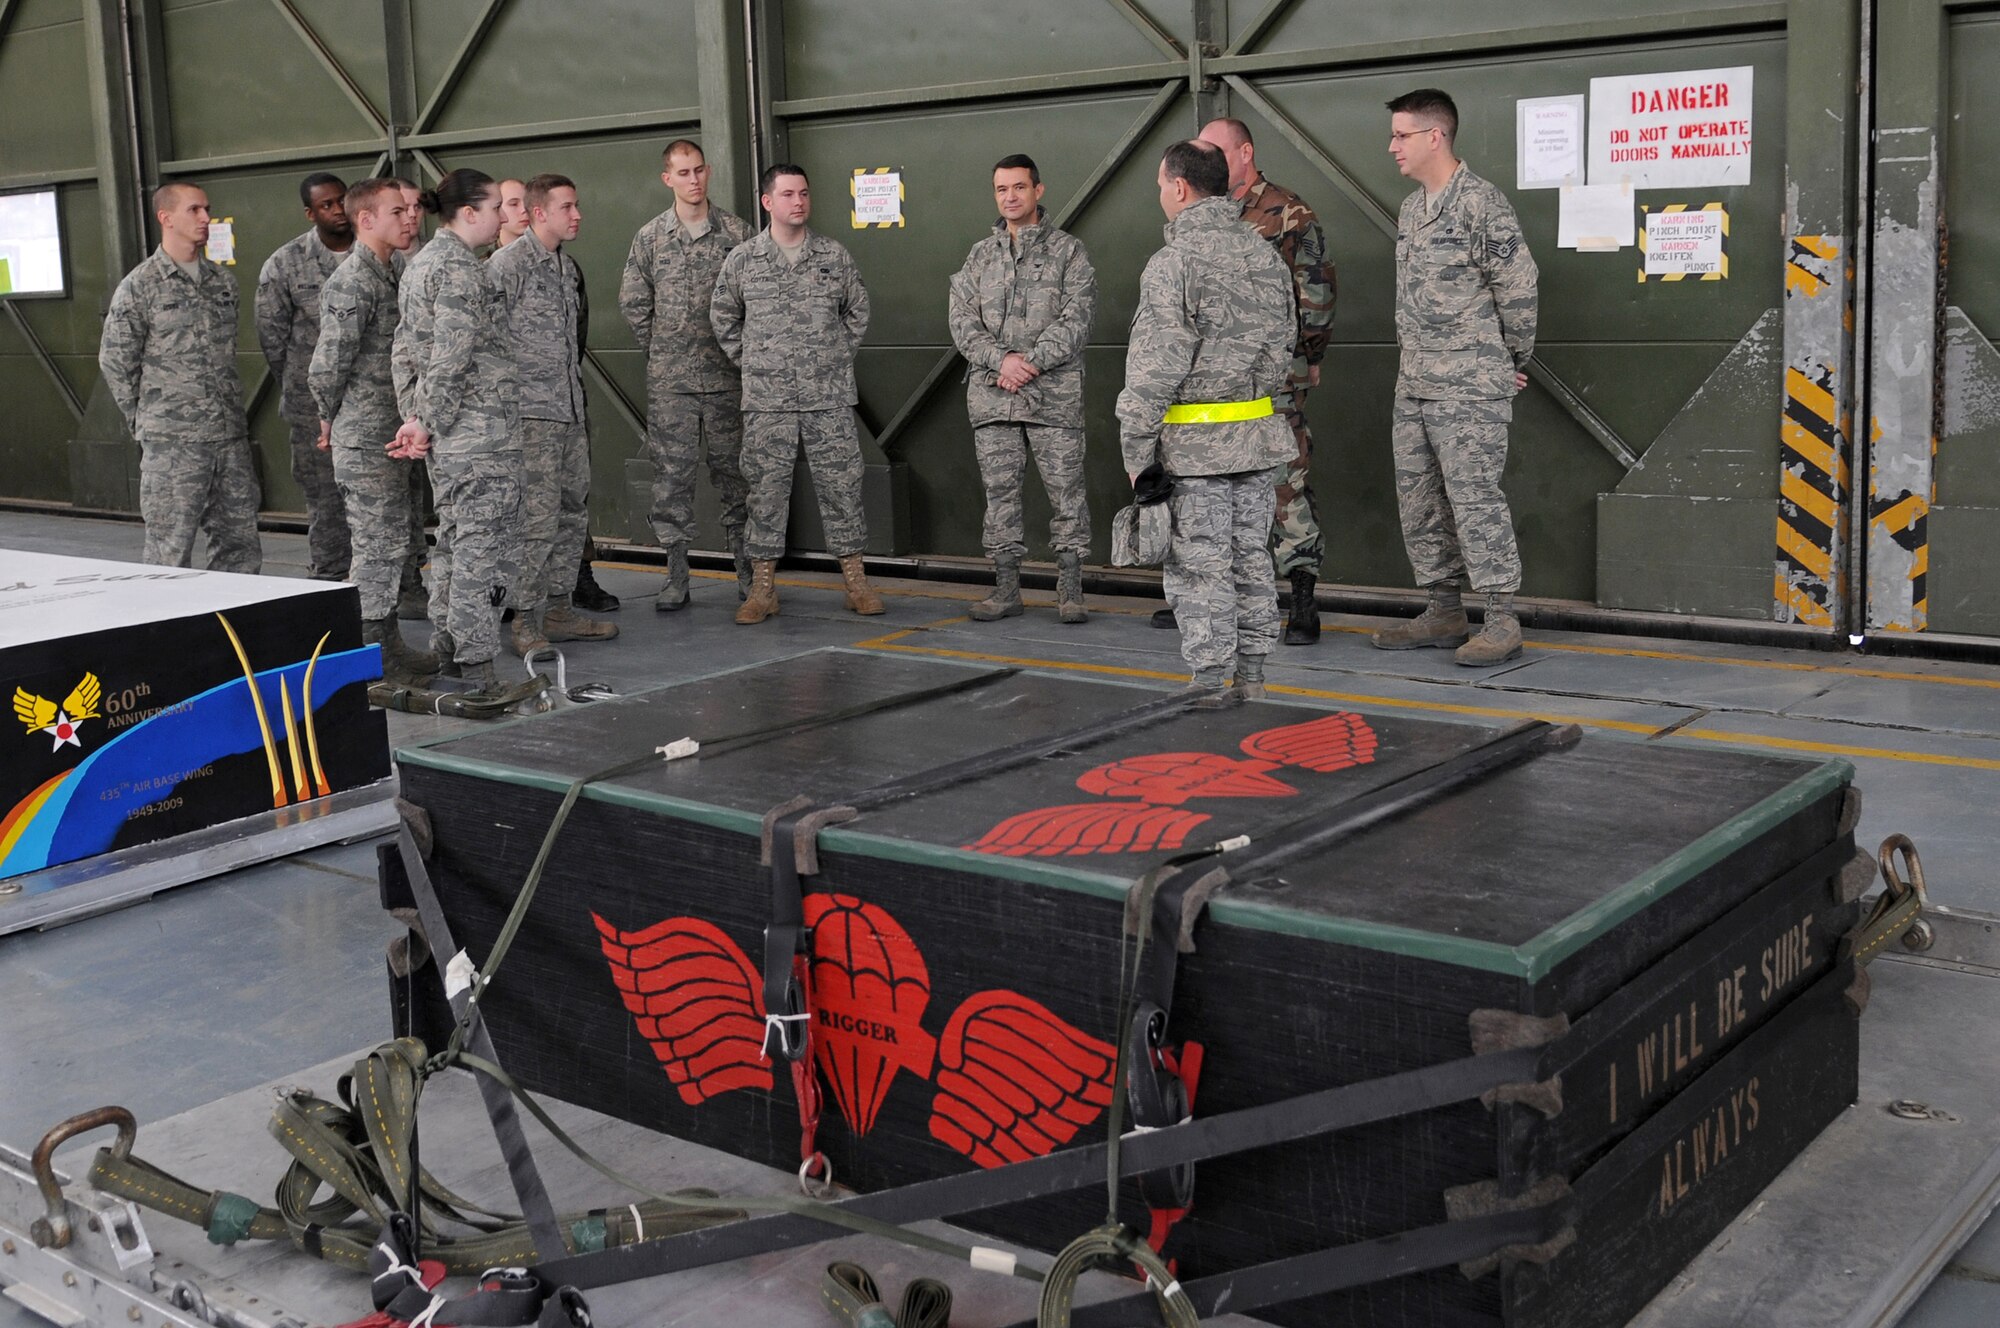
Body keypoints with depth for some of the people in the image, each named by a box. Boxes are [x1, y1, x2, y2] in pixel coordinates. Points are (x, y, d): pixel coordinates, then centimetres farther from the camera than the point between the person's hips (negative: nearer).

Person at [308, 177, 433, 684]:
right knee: (376, 546, -5)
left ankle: (388, 643, 24)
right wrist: (330, 418, -5)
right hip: (364, 438, -9)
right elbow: (327, 364, -20)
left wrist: (408, 422, 16)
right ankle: (370, 659, 3)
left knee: (392, 542, 15)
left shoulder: (392, 273, 14)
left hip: (392, 434, 9)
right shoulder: (351, 281, -16)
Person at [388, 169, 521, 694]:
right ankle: (477, 665, -5)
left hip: (444, 430, 10)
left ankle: (445, 649, 24)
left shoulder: (419, 262, 16)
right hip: (480, 426, -10)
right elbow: (452, 356, -20)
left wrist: (413, 416, 13)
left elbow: (404, 350, 16)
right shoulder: (461, 267, -14)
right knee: (483, 544, -7)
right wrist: (428, 422, -12)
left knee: (453, 538, 17)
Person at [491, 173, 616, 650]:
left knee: (573, 515, 12)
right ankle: (526, 624, -3)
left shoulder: (567, 266, 16)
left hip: (570, 410, 9)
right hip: (531, 412, -9)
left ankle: (558, 610, 22)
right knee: (537, 519, -9)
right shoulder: (508, 264, -10)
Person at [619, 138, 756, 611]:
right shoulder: (649, 237, 5)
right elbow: (632, 302, 10)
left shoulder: (737, 232, 2)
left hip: (726, 376, -1)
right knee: (671, 474, 1)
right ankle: (676, 577, 7)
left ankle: (747, 571, 12)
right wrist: (661, 350, 8)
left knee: (734, 470, 4)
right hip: (668, 380, 1)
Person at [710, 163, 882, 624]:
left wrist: (838, 357, 11)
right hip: (766, 400, -1)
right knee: (766, 488, 2)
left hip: (830, 396, 1)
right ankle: (762, 587, 9)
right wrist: (751, 362, 8)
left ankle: (855, 581, 10)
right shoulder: (741, 260, 2)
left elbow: (857, 310, 17)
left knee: (841, 483, 2)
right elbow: (723, 319, 14)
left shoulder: (834, 255, 5)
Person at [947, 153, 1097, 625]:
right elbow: (962, 321, 5)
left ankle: (1070, 590, 5)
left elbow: (1077, 319, -6)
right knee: (1000, 492, 6)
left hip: (1054, 394, -3)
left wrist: (1031, 361, -15)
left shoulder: (1067, 250, 4)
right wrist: (1000, 359, -11)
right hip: (991, 397, 3)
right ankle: (1006, 588, 14)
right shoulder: (980, 255, 14)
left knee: (1065, 489, -2)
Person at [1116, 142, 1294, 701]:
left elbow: (1155, 370, -17)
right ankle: (1251, 679, 20)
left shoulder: (1174, 262, -15)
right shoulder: (1266, 254, 9)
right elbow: (1284, 345, 15)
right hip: (1259, 434, 7)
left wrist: (1136, 451, -11)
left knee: (1199, 567, 0)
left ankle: (1209, 686, 3)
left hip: (1193, 444, -7)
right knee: (1252, 560, 13)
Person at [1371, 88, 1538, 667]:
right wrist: (1415, 361, 17)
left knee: (1475, 497, -9)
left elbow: (1518, 286, -11)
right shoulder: (1410, 208, 15)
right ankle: (1444, 611, 20)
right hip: (1414, 384, 9)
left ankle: (1502, 621, -2)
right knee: (1419, 499, 11)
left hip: (1470, 386, -9)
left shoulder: (1480, 201, -12)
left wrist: (1515, 361, -3)